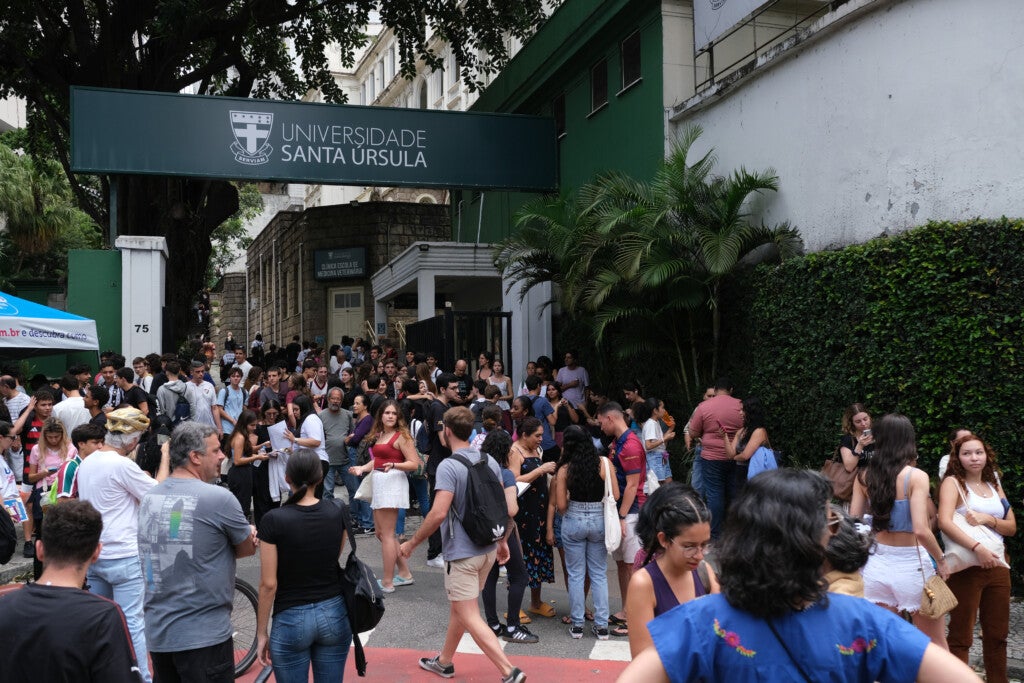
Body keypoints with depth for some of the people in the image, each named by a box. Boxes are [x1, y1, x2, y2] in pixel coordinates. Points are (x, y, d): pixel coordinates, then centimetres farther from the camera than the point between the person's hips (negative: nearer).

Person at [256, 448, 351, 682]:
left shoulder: (274, 520, -14)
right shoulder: (338, 512, -3)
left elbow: (268, 584, -12)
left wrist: (261, 632, -2)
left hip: (291, 619, -3)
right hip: (334, 614, 4)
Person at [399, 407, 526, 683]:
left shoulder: (448, 466, -19)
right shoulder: (490, 461, 4)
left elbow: (438, 513, -26)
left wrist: (412, 543, -15)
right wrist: (502, 541, 21)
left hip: (462, 552, -8)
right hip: (488, 549, 8)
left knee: (469, 617, -2)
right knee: (458, 606, 22)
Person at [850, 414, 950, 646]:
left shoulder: (864, 477, -1)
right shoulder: (916, 476, -14)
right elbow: (921, 530, -21)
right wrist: (941, 561, -7)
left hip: (877, 564, 4)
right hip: (911, 565, -4)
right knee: (936, 645, 12)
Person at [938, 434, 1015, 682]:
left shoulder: (994, 485, 15)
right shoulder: (953, 482, -3)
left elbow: (1012, 526, 11)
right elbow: (944, 522, -18)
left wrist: (988, 520, -9)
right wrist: (977, 547, -28)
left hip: (997, 566, 6)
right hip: (966, 567, -6)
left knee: (997, 634, 13)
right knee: (961, 636, -2)